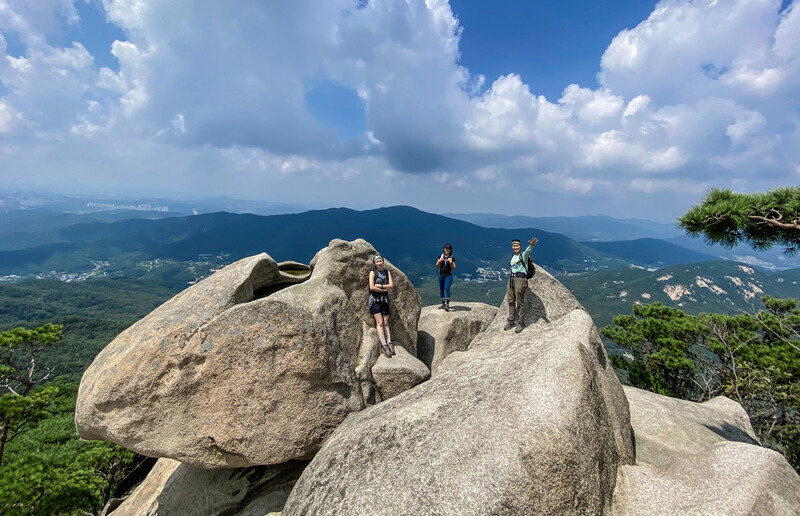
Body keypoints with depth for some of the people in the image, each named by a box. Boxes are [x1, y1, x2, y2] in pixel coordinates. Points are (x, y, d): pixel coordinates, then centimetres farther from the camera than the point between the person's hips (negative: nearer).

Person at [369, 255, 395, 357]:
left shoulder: (387, 272, 12)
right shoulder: (372, 272, 0)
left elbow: (391, 285, 0)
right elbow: (372, 287, -10)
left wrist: (380, 285, -10)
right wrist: (385, 289, -5)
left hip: (385, 299, 4)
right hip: (375, 299, -4)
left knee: (386, 323, 1)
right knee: (379, 322, -9)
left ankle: (389, 342, -1)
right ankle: (384, 345, -13)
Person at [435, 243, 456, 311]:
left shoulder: (452, 257, -4)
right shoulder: (441, 256, 2)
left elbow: (453, 268, -4)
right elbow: (437, 266, 1)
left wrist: (451, 262, -21)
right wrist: (439, 261, -18)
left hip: (448, 275, -4)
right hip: (441, 275, 4)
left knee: (447, 288, -17)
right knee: (441, 289, 9)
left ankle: (447, 305, -19)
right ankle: (443, 304, 21)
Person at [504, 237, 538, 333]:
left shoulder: (523, 255, -7)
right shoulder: (513, 257, 16)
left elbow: (528, 251, -30)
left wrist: (531, 245, -52)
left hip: (521, 279, -7)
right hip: (511, 278, 8)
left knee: (520, 302, -3)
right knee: (511, 301, 12)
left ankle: (521, 323, 9)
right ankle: (511, 321, 24)